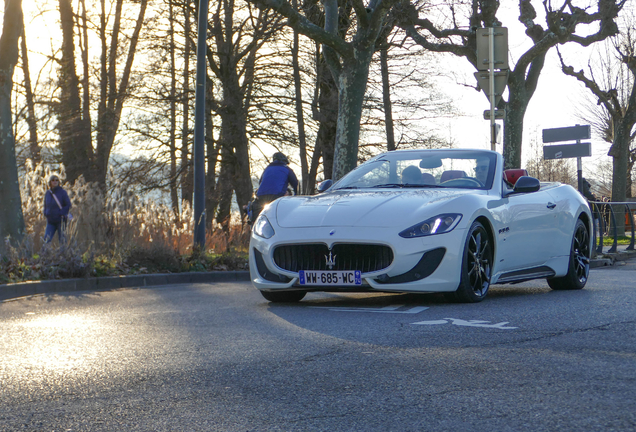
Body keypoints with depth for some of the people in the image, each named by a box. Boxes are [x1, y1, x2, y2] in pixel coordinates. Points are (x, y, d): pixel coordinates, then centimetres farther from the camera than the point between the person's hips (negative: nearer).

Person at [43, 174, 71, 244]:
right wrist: (45, 213, 4)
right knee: (46, 239, -7)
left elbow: (68, 205, -6)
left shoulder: (62, 192, -4)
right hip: (50, 221, 4)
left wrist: (61, 213, -15)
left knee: (61, 239, 0)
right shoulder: (47, 193, 9)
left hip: (60, 220, -4)